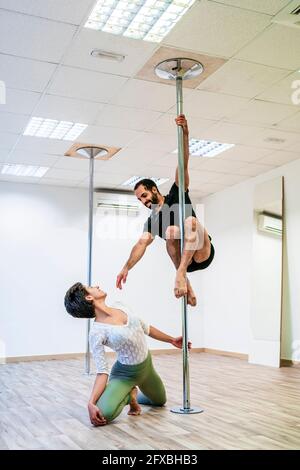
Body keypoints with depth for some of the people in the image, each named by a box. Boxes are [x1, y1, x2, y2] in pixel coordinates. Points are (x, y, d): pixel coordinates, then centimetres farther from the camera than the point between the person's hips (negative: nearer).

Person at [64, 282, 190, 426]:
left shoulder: (121, 308, -7)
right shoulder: (96, 332, -27)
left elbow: (145, 328, 8)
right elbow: (102, 371, -25)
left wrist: (172, 340, 15)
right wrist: (91, 403, -38)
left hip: (147, 366, 6)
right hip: (125, 374, -6)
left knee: (160, 401, 27)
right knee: (104, 414, -31)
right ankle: (128, 395, 0)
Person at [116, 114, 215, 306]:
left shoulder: (176, 196, 9)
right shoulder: (152, 221, 16)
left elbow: (183, 164, -3)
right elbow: (142, 243, -1)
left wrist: (185, 134, -17)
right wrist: (126, 268, -17)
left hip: (202, 254, -3)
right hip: (183, 259, 3)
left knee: (191, 221, -31)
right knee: (171, 230, -28)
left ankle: (180, 273, -40)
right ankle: (187, 290, -29)